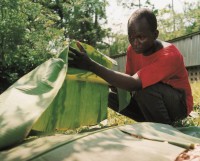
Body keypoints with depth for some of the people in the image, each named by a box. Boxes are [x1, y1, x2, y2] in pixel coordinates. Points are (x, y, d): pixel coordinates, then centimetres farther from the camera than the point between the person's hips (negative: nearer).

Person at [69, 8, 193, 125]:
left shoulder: (170, 55, -33)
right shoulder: (133, 49, -8)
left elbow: (134, 83, -44)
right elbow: (129, 81, -1)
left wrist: (91, 65, -49)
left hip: (179, 103, -7)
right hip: (152, 100, 7)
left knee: (146, 89, -36)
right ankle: (152, 122, 1)